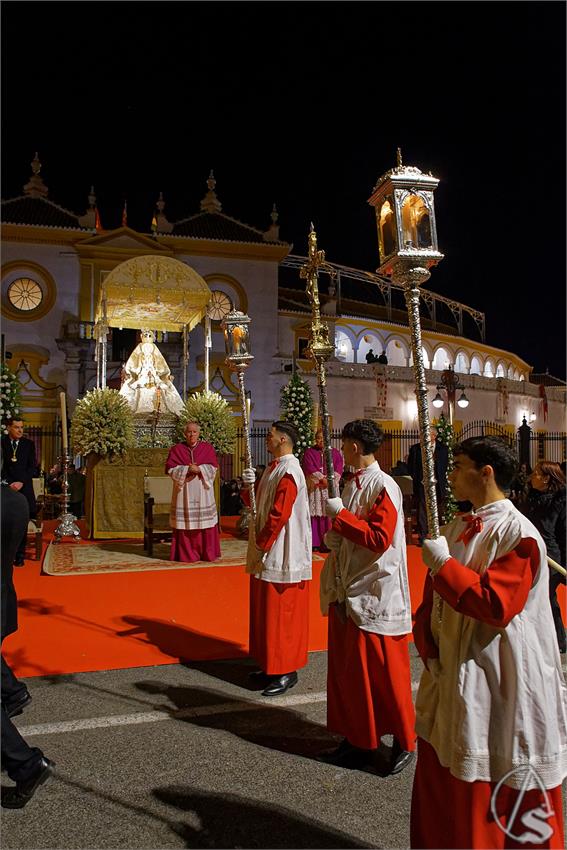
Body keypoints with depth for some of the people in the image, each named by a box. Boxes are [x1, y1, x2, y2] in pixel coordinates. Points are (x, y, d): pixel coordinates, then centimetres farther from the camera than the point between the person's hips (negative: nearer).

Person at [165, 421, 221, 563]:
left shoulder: (207, 448, 7)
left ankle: (208, 553, 10)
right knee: (185, 523, -1)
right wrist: (187, 469, -15)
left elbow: (213, 467, 0)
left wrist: (199, 469, -15)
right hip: (184, 492, 0)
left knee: (206, 523, 0)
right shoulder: (176, 449, 6)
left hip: (203, 491, 1)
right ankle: (187, 554, 7)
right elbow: (171, 469, -2)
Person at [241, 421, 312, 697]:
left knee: (281, 613, -1)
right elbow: (262, 505, 16)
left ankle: (287, 672, 12)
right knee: (266, 610, 17)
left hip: (283, 555, -10)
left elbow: (279, 514, -23)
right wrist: (251, 485, -2)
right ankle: (272, 665, 29)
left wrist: (260, 544, -15)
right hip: (269, 553, 10)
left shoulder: (289, 471, -19)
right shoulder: (275, 467, 12)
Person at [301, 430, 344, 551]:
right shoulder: (309, 452, 7)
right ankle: (313, 542, -3)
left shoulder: (335, 453, 13)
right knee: (314, 514, -6)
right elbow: (309, 468, -6)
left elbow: (339, 467, 0)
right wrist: (322, 479, -17)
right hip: (314, 488, -1)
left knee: (329, 515, -3)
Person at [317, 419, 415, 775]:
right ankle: (358, 738, 29)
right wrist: (334, 537, 3)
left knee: (383, 672, 4)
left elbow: (379, 539, -24)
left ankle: (405, 742, 23)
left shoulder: (383, 487, -16)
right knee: (347, 669, 15)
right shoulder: (353, 485, 9)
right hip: (348, 593, 9)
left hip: (375, 595, -8)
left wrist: (339, 513, -19)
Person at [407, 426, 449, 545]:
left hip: (437, 485, 1)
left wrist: (439, 480, -5)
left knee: (437, 511, 5)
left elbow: (445, 466, 5)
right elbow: (411, 467, 3)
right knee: (421, 510, -1)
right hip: (421, 484, -1)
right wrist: (417, 479, -7)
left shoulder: (443, 449, 5)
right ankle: (422, 537, 5)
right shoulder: (415, 448, 4)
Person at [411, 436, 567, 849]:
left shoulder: (518, 534, -17)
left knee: (503, 796, 9)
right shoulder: (457, 529, 5)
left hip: (501, 684, -7)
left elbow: (495, 605, -26)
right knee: (439, 781, 21)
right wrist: (430, 651, 2)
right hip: (453, 678, 8)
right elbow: (432, 601, 11)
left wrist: (443, 564, -20)